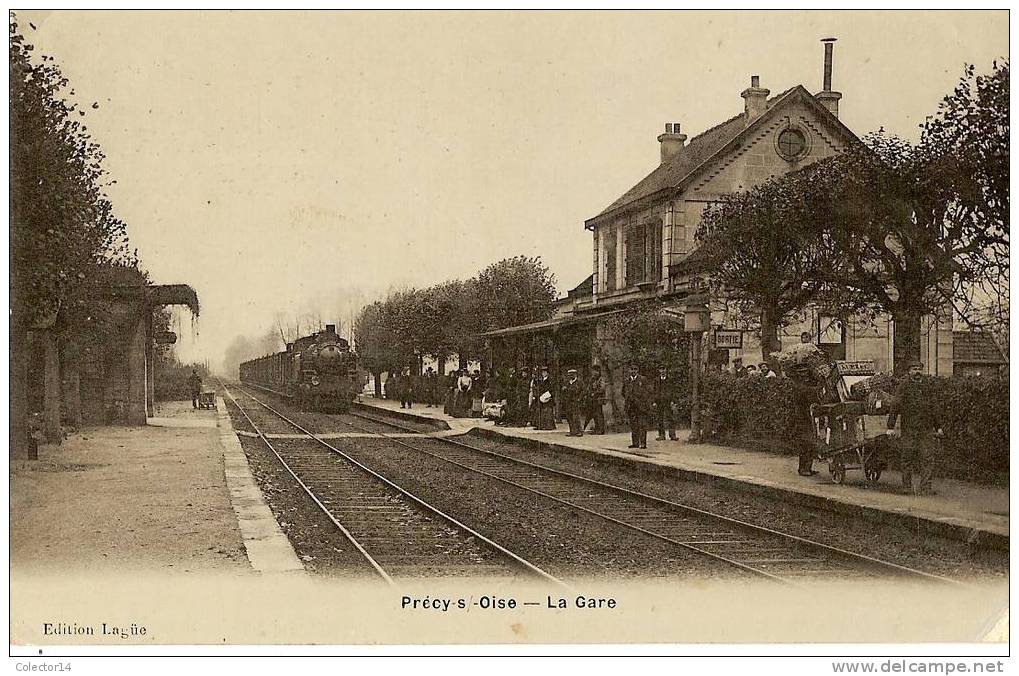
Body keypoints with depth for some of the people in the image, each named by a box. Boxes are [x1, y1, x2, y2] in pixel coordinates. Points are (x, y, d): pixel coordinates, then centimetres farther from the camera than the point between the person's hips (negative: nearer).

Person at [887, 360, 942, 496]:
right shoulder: (903, 386, 3)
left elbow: (933, 407, 24)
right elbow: (895, 406, -2)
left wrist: (938, 426, 22)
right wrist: (891, 426, -9)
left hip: (926, 429, 3)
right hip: (909, 428, -3)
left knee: (928, 458, -5)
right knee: (908, 458, 2)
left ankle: (926, 488, -3)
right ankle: (907, 488, 11)